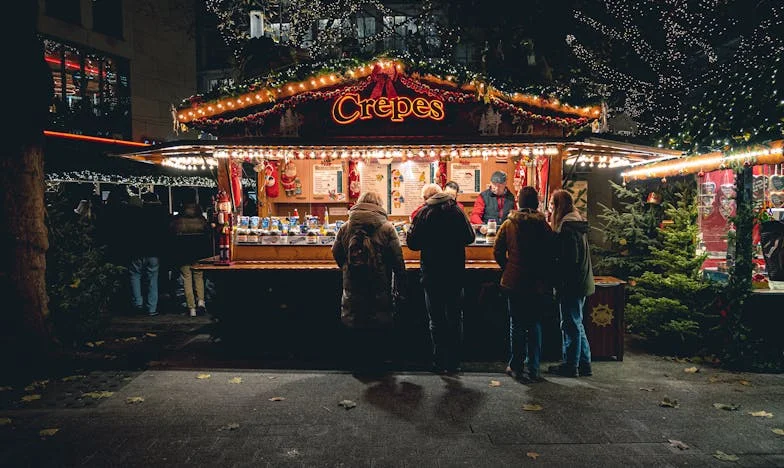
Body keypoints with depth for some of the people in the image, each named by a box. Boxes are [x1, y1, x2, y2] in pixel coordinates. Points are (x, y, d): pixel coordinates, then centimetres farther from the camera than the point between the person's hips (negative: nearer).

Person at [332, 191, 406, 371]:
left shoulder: (345, 227, 0)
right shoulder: (387, 228, -8)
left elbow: (336, 253, 6)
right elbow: (397, 260, -8)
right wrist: (400, 286, -1)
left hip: (353, 286, 3)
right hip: (380, 288, -2)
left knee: (357, 325, 14)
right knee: (380, 327, 10)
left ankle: (361, 361, 22)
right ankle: (376, 360, 16)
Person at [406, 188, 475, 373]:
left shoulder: (424, 214, -7)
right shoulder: (456, 211, -2)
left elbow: (412, 243, -8)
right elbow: (470, 237, 4)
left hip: (431, 275, -1)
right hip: (455, 274, 1)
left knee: (436, 320, 9)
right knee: (455, 318, 12)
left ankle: (439, 362, 12)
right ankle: (453, 362, 15)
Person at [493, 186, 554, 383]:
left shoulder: (508, 224, -4)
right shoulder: (544, 225, -5)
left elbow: (498, 252, -2)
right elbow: (551, 254, -1)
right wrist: (542, 272, 13)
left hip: (514, 283, 0)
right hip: (539, 284, 0)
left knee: (517, 325, 11)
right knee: (535, 325, 11)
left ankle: (516, 367, 18)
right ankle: (534, 369, 14)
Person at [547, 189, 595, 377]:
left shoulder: (567, 225, -17)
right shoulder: (577, 222, 14)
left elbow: (569, 259, -22)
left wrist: (559, 282, -14)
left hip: (571, 284, -10)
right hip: (580, 283, 10)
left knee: (571, 324, 1)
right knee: (576, 323, 17)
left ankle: (571, 365, 11)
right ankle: (584, 363, 24)